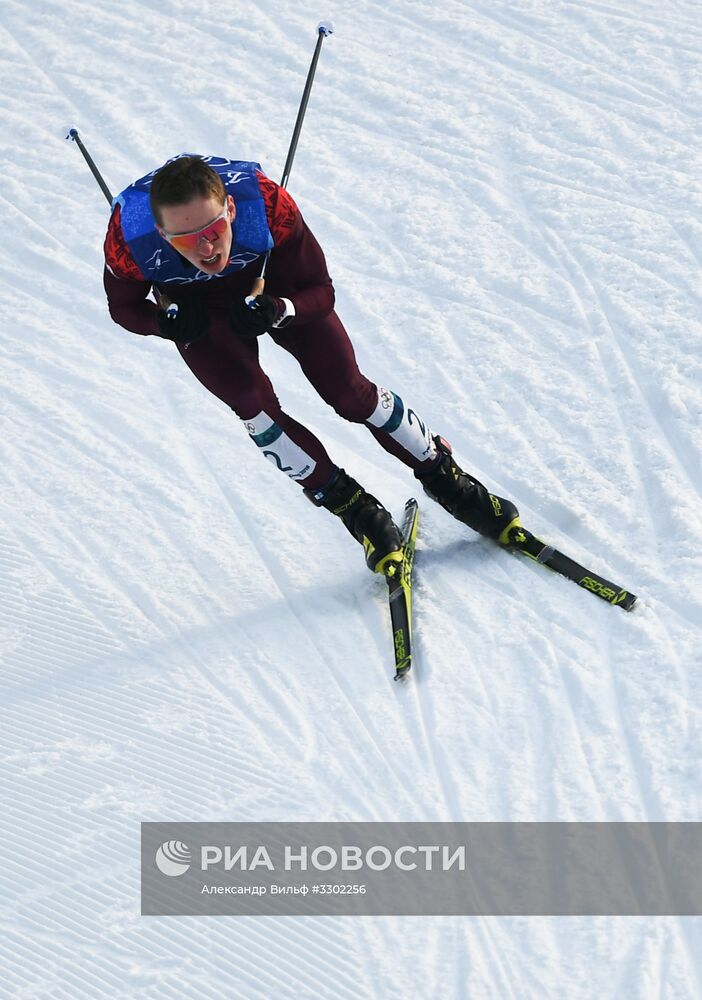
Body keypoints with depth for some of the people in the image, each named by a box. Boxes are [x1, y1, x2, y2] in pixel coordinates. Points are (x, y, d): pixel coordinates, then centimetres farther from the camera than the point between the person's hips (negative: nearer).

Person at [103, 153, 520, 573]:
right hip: (192, 305, 0)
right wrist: (165, 322, -35)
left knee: (350, 392, -2)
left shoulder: (269, 206, -39)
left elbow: (321, 293, -24)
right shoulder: (128, 241, -38)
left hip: (273, 285, 0)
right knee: (254, 407, -18)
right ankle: (355, 509, 2)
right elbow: (124, 307, -14)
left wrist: (277, 312, -44)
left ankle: (445, 477, 21)